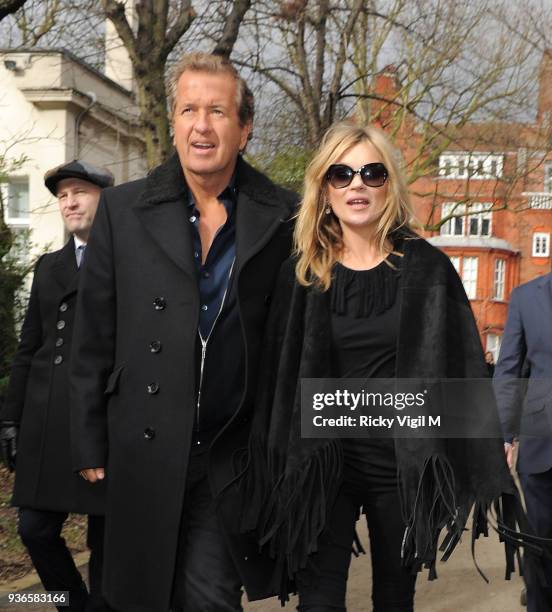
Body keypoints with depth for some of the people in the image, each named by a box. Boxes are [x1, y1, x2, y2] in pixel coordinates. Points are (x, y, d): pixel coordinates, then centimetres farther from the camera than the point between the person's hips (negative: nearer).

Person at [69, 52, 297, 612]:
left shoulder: (282, 219, 0)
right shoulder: (122, 210, 1)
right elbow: (94, 340, 3)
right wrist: (90, 446, 2)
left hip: (233, 458, 0)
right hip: (144, 455, 1)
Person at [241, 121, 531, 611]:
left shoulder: (426, 268, -3)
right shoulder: (301, 274, 1)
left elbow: (463, 369, -2)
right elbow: (278, 377, 5)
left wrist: (482, 467, -4)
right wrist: (275, 468, 4)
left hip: (406, 461, 0)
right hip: (324, 460, 1)